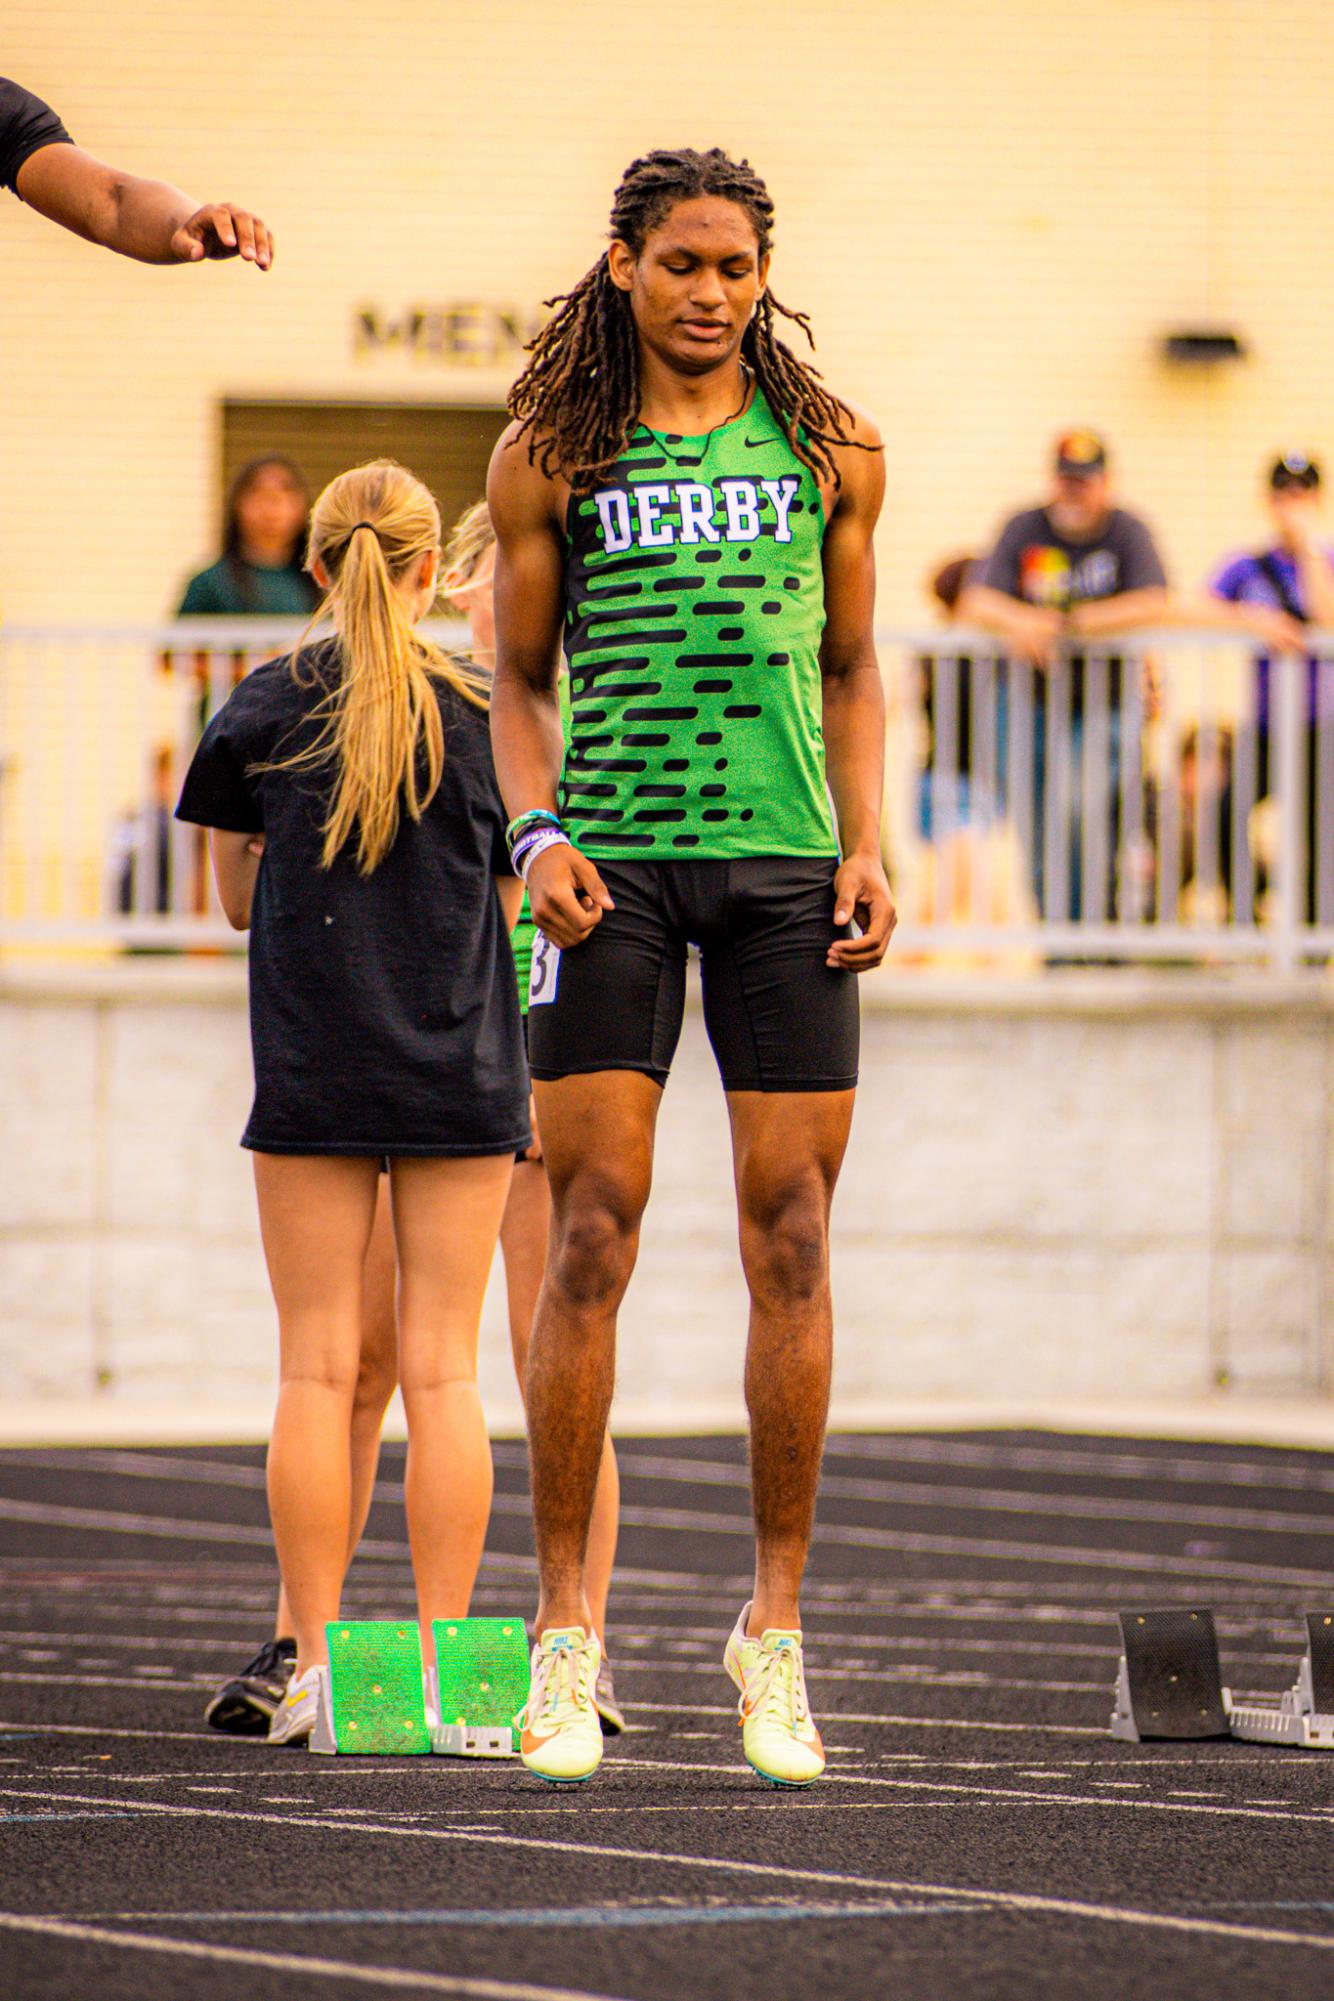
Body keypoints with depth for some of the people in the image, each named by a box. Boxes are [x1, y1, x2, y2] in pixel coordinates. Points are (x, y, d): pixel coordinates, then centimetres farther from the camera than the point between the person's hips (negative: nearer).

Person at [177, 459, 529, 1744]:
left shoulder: (260, 712, 0)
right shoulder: (485, 714, 0)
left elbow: (236, 901, 10)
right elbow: (514, 904, 5)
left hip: (312, 1080, 0)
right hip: (463, 1080, 0)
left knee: (318, 1369, 2)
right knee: (442, 1372, 1)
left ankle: (314, 1667, -1)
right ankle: (440, 1666, -1)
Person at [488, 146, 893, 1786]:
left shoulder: (830, 452, 11)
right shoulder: (550, 456, 7)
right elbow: (517, 679, 11)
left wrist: (865, 847, 5)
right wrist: (536, 834, -5)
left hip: (785, 868, 2)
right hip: (615, 865, -1)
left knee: (790, 1243, -1)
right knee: (591, 1236, -7)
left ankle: (776, 1633, 6)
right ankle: (565, 1627, -1)